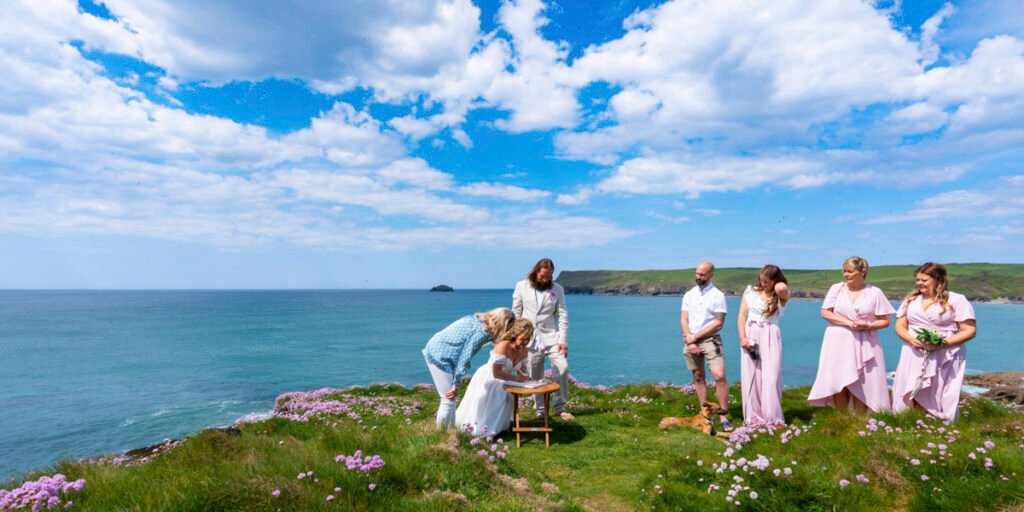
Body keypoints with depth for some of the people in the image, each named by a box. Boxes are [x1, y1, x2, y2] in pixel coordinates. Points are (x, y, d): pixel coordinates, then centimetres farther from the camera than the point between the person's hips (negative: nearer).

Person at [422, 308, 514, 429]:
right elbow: (466, 357, -20)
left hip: (435, 350, 10)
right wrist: (456, 384, -15)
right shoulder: (483, 331, -17)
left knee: (450, 399, 18)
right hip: (439, 356, -10)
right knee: (449, 400, -3)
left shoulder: (478, 319, 10)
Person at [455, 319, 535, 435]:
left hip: (501, 384, 7)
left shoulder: (523, 350, -9)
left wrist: (524, 376, -22)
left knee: (497, 419, 18)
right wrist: (517, 378, -28)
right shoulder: (503, 346, -31)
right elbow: (496, 373, -32)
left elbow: (520, 371, 1)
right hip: (486, 381, -7)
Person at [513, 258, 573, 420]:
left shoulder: (557, 289, 2)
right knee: (535, 377, 5)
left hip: (551, 337, 0)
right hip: (530, 339, 0)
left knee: (562, 368, -13)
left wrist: (563, 340, -7)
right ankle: (541, 410, 19)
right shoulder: (522, 286, 2)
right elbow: (516, 314, 5)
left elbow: (563, 316, 0)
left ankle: (559, 407, 4)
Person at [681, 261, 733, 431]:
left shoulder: (718, 295, -4)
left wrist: (695, 337, -11)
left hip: (710, 340, -4)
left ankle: (724, 416, -6)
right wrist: (689, 339, -10)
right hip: (690, 341, 4)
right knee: (698, 378, 8)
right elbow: (683, 320, 5)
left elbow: (718, 324, -9)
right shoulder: (689, 294, 9)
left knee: (719, 376, -15)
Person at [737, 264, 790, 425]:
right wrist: (742, 337, -5)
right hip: (750, 335, 2)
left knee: (770, 378, -7)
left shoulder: (782, 296, 4)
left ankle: (773, 419, 1)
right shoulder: (750, 292, 11)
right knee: (750, 377, 2)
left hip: (770, 337, -2)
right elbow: (742, 316, 6)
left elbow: (781, 288, -22)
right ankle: (753, 417, 9)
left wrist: (779, 287, 1)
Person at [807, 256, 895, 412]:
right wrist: (848, 323, -13)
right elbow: (825, 312, -2)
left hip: (865, 344, 0)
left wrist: (868, 325, -16)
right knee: (839, 384, -3)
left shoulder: (875, 292, 2)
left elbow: (885, 321, 4)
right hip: (838, 342, 0)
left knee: (862, 385, -1)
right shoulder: (836, 288, 4)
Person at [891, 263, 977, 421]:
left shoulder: (956, 300, -1)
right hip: (914, 356, 4)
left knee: (940, 402, -2)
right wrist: (911, 339, -9)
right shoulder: (910, 300, 12)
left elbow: (970, 330, -5)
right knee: (908, 399, 2)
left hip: (944, 358, -4)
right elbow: (899, 326, 12)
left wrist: (944, 343, -18)